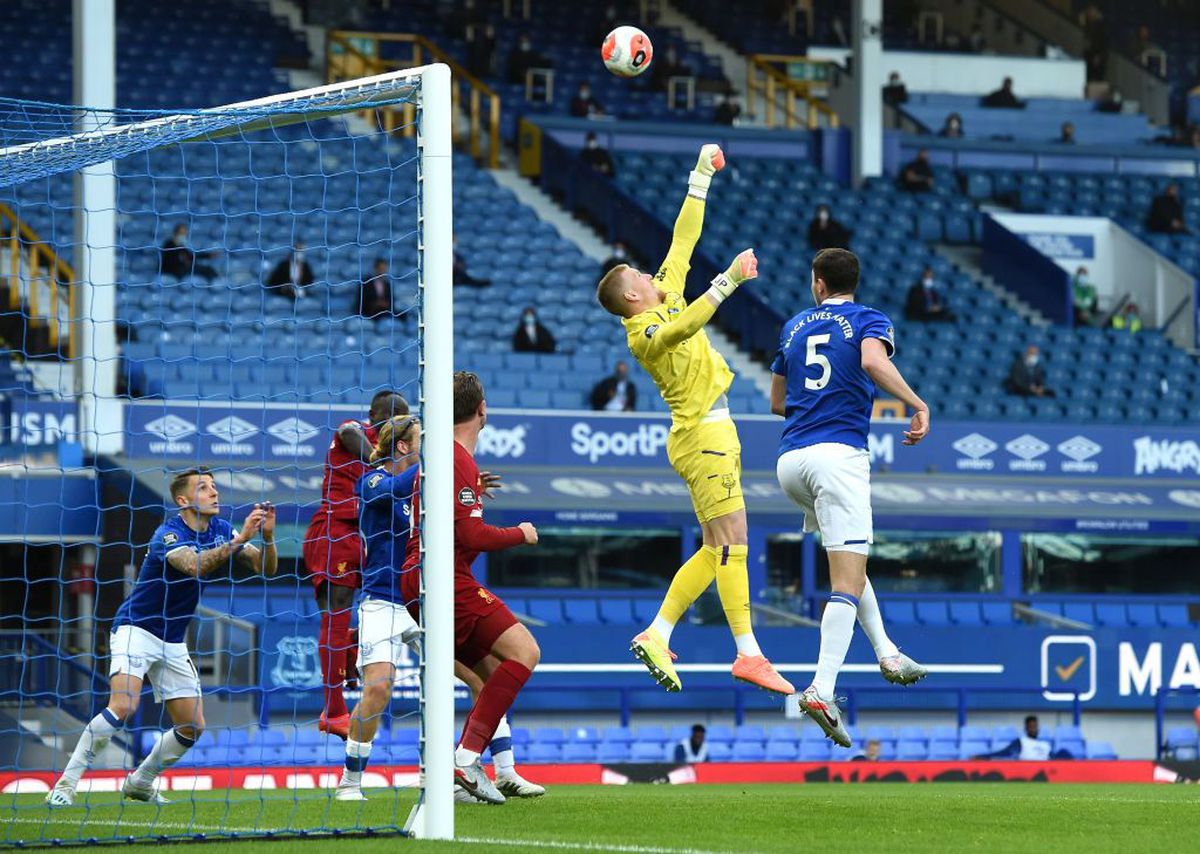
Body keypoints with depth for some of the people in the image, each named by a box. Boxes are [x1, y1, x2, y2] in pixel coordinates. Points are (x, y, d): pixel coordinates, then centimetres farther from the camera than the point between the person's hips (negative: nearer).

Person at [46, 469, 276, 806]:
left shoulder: (220, 530, 2)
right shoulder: (169, 534, -20)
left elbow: (265, 568, -1)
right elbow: (195, 566, -39)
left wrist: (267, 535, -20)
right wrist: (239, 540, -45)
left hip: (173, 642, 7)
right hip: (135, 629, -7)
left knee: (192, 727, 3)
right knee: (123, 706, -27)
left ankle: (140, 782, 24)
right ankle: (65, 784, -22)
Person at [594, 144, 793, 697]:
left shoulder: (666, 295, 12)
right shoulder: (644, 334, -14)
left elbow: (683, 242, 19)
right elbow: (686, 325, -35)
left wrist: (700, 180, 19)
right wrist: (728, 281, -43)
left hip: (710, 436, 10)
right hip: (703, 436, -10)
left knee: (716, 550, 8)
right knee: (732, 543, -13)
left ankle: (656, 636, 9)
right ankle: (748, 655, -16)